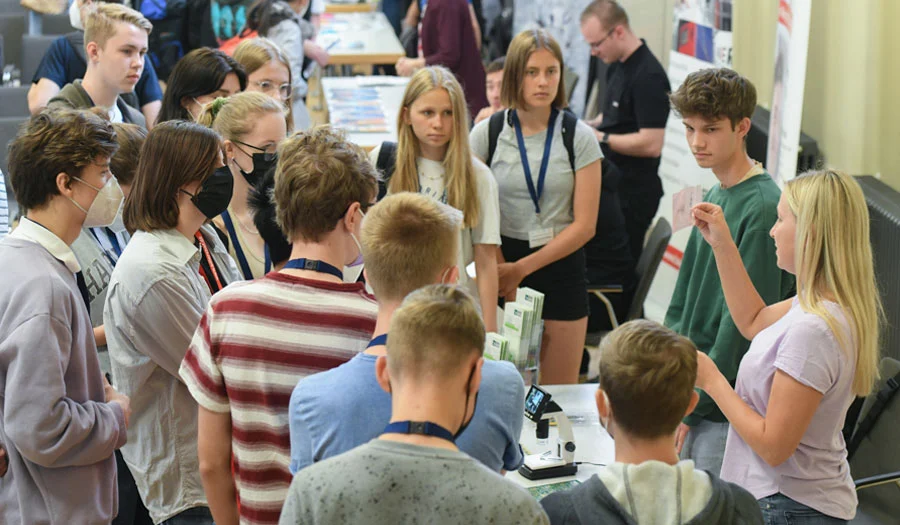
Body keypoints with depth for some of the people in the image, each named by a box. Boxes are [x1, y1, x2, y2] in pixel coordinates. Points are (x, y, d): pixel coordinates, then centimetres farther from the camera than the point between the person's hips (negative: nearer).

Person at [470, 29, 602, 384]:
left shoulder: (578, 137, -2)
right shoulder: (487, 134, -1)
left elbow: (584, 225, -5)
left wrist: (522, 268, -10)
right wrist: (503, 279, -10)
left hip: (560, 264, 0)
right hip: (503, 263, 0)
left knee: (560, 392, 3)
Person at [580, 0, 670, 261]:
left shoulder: (648, 76, -21)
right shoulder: (617, 66, 9)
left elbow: (651, 144, -25)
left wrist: (601, 138, -18)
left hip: (632, 195, -10)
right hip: (612, 185, 10)